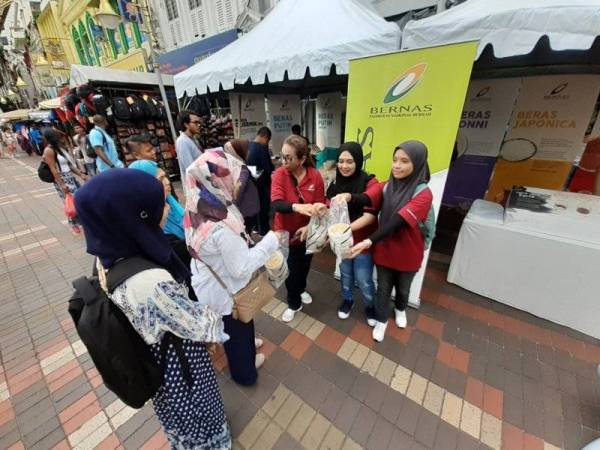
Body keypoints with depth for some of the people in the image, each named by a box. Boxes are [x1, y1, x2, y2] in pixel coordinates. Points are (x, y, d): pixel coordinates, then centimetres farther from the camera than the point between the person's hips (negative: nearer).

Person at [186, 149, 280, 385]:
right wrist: (270, 241, -22)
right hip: (225, 291, -7)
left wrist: (245, 242, 0)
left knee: (232, 330, 34)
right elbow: (241, 268, -29)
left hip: (207, 284, 7)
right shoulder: (223, 226, -39)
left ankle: (245, 344, 63)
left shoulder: (197, 209, -11)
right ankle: (244, 371, 52)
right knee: (237, 331, 23)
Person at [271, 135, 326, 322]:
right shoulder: (279, 174, -18)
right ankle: (294, 303, 37)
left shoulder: (315, 176, -14)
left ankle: (301, 289, 56)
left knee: (305, 265, 24)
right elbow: (277, 204, -31)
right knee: (290, 270, 9)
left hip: (307, 232, 2)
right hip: (286, 232, -2)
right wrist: (297, 207, -50)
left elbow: (320, 206, -12)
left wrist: (310, 226, -28)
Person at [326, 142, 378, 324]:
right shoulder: (336, 182, -3)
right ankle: (347, 300, 49)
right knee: (345, 273, 21)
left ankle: (370, 306, 40)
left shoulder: (369, 182, -18)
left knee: (363, 279, 9)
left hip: (363, 240, -4)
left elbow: (370, 215, -24)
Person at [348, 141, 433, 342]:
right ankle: (381, 320, 41)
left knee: (403, 288, 23)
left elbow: (397, 222, -33)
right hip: (384, 250, 2)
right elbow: (365, 199, -27)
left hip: (407, 253, -1)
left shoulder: (423, 194, -20)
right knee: (383, 287, 17)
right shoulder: (386, 186, -7)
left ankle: (400, 309, 55)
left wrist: (369, 242, -45)